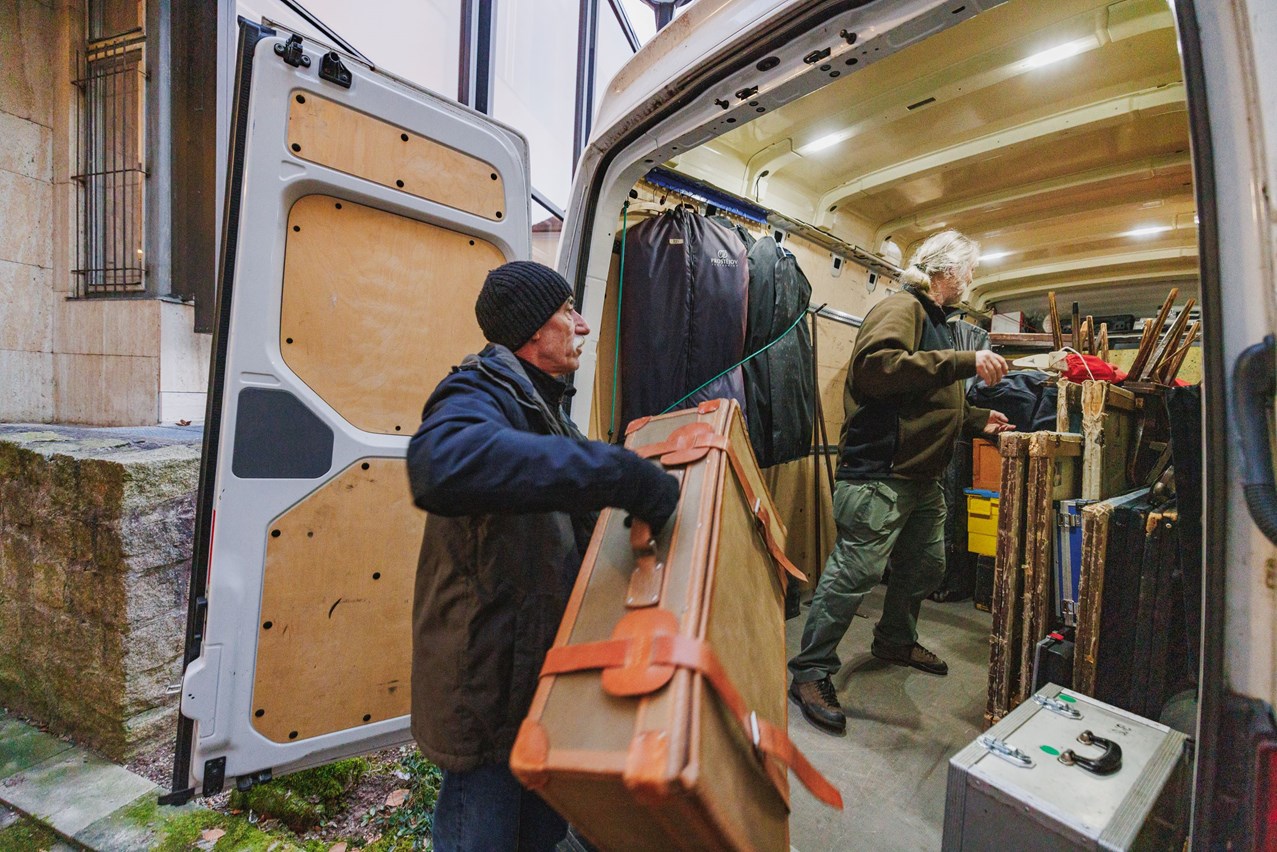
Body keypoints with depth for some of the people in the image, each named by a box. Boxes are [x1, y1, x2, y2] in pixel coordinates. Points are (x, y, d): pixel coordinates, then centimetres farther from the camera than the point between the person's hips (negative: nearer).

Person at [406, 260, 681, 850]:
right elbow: (444, 463, -46)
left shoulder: (540, 403, 12)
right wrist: (622, 474, -42)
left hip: (540, 666, 9)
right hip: (488, 685, -9)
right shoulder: (483, 391, -19)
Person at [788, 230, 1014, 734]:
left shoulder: (935, 321, 25)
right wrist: (964, 362, -26)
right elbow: (875, 367, -28)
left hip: (924, 478, 11)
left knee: (926, 566, 21)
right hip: (880, 471, -11)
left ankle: (895, 641, 43)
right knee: (854, 573, -10)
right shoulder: (902, 308, -7)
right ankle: (810, 673, 3)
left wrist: (978, 421, 23)